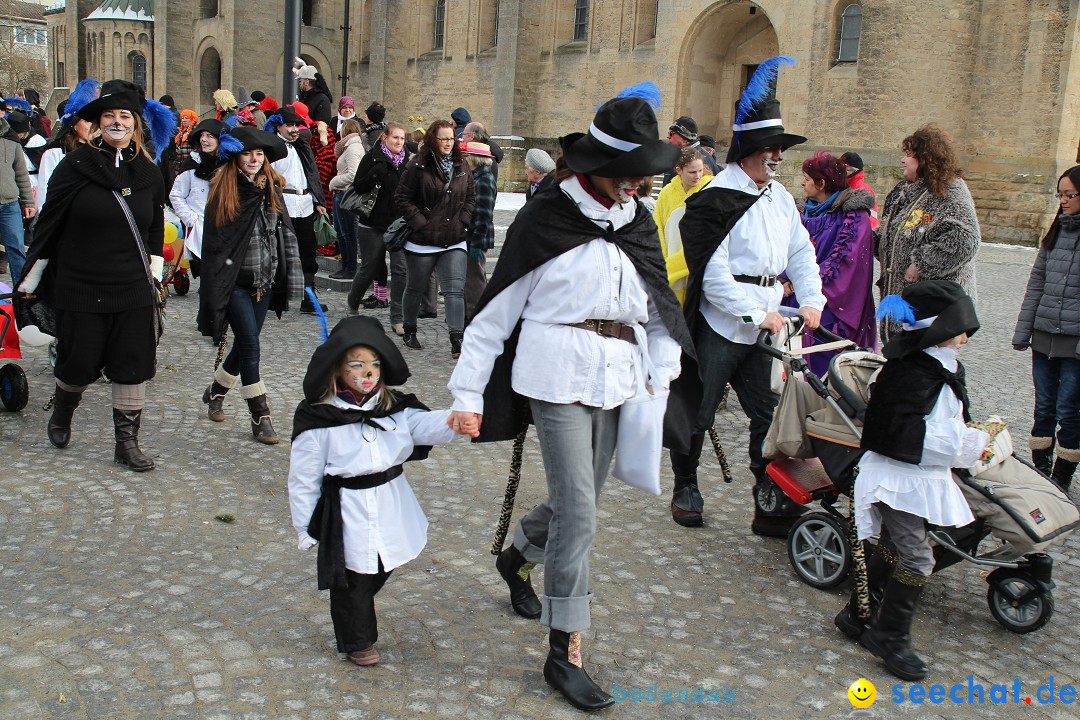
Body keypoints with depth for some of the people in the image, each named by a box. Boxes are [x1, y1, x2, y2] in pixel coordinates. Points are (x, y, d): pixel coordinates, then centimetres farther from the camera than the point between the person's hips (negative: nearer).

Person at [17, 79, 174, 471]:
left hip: (134, 291, 3)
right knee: (79, 365, 7)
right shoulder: (76, 166, -5)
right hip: (79, 289, -3)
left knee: (133, 365, 2)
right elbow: (48, 225, 0)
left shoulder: (148, 172, 6)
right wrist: (30, 281, 2)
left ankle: (127, 441, 13)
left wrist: (155, 275, 15)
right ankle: (62, 412, 38)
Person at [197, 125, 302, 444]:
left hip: (264, 282, 5)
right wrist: (213, 292, -11)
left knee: (245, 344, 14)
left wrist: (293, 278, 3)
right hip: (235, 283, -5)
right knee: (251, 346, -8)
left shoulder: (272, 190, 5)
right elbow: (212, 242, -8)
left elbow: (287, 234, 9)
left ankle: (215, 392, 39)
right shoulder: (223, 191, -7)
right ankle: (260, 417, -1)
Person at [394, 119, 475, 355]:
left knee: (455, 290, -7)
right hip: (422, 242, -3)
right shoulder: (418, 165, -7)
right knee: (415, 289, 12)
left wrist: (462, 222, 2)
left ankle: (457, 340, -9)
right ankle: (409, 331, 32)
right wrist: (421, 224, -13)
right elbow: (402, 197, -7)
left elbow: (471, 198, 16)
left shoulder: (462, 167, 8)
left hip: (454, 242, 3)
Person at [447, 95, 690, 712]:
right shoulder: (548, 218, -7)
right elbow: (498, 308, -5)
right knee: (578, 511, -8)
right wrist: (468, 394, -6)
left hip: (616, 378, 6)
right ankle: (566, 653, 4)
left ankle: (517, 558, 46)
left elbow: (660, 308, 17)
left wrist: (661, 379, 5)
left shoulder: (639, 224, 10)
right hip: (558, 375, -6)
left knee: (578, 501, 15)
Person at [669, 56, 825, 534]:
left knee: (769, 414, 6)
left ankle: (769, 504, 13)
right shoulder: (717, 198, -10)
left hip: (762, 326, 7)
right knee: (697, 413, 5)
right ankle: (685, 489, 24)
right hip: (719, 323, -6)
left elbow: (801, 252, 15)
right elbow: (713, 272, -15)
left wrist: (811, 300, -1)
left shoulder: (780, 197, 13)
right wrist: (757, 313, -19)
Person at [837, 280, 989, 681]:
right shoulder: (910, 373, -23)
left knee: (893, 551, 18)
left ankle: (857, 615, 32)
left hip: (922, 478, 10)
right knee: (916, 559, -6)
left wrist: (974, 439, 2)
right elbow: (906, 433, -29)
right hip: (899, 478, -10)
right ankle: (890, 637, 8)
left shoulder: (946, 368, 9)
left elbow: (952, 422, 21)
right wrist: (967, 446, -25)